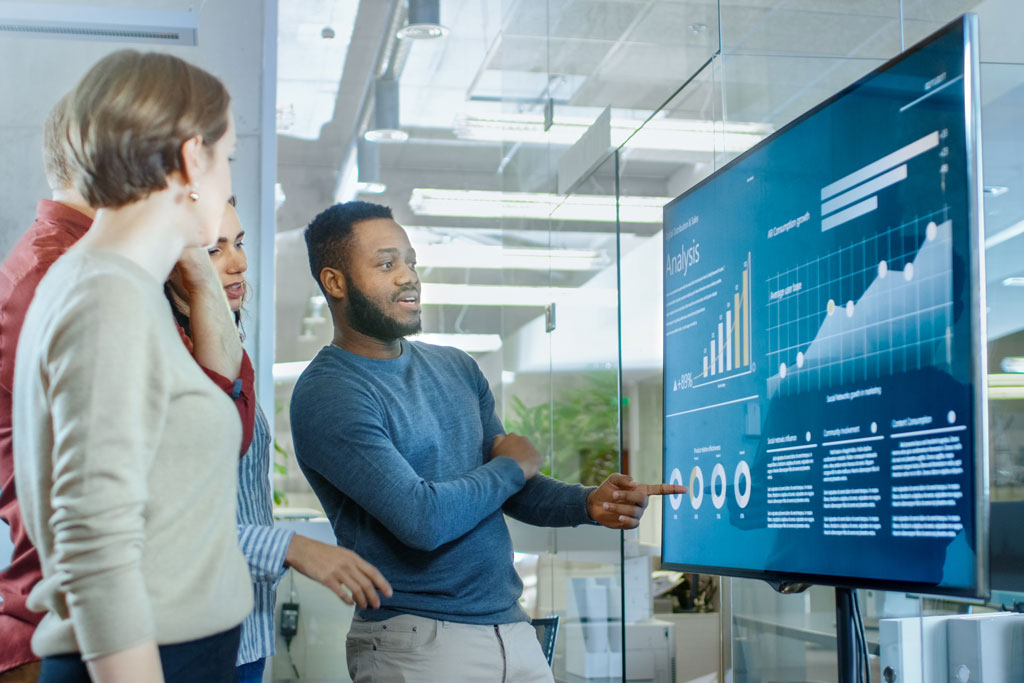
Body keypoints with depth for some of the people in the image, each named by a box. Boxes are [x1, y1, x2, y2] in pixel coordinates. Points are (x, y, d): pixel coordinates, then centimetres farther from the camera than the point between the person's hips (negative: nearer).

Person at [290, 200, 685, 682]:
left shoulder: (456, 368, 9)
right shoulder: (327, 395, -14)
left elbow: (513, 492, 11)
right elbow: (423, 519, -22)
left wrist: (588, 504, -8)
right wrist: (512, 466, -6)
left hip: (512, 625, 6)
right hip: (419, 641, -6)